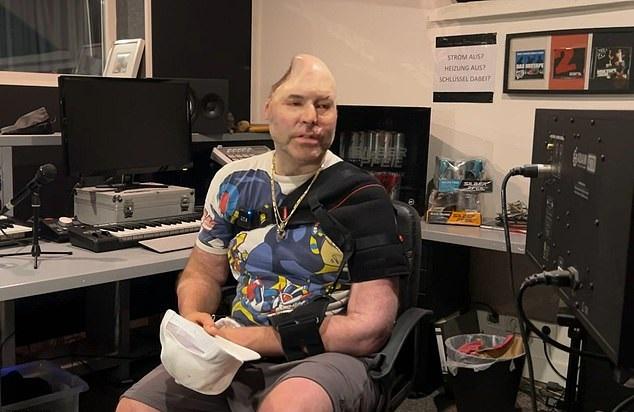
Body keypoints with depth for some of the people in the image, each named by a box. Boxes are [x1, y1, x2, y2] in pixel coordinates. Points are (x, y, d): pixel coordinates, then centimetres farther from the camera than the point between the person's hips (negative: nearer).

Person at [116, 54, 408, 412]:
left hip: (326, 357, -4)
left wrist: (251, 339, -16)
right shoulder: (233, 182, 7)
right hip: (235, 357, 5)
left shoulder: (361, 197, -8)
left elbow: (369, 327, -12)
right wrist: (193, 320, -7)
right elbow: (202, 273, 18)